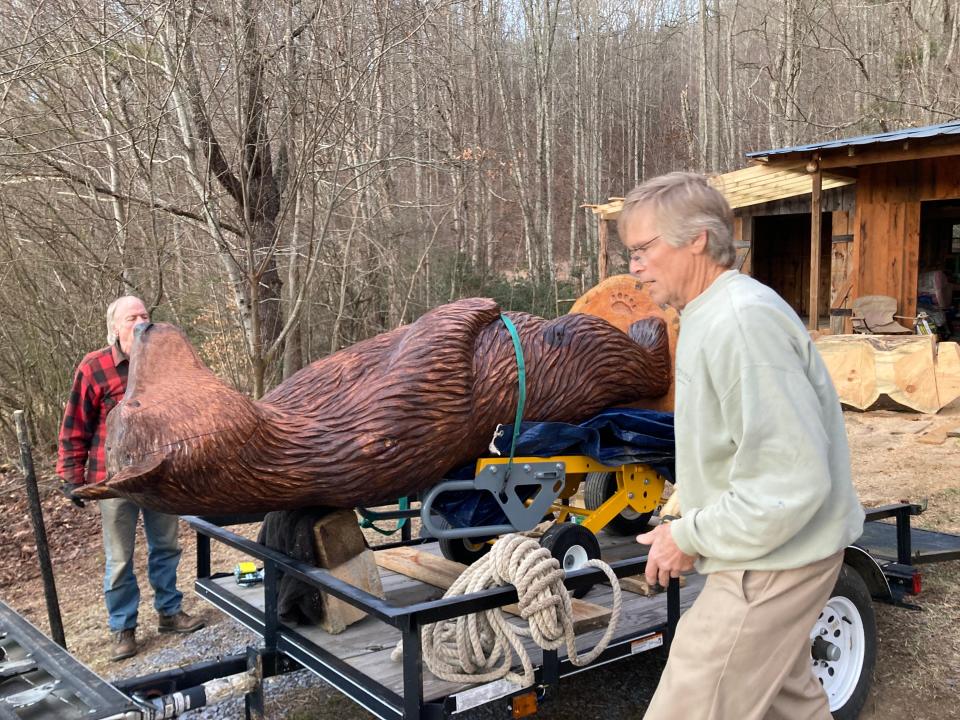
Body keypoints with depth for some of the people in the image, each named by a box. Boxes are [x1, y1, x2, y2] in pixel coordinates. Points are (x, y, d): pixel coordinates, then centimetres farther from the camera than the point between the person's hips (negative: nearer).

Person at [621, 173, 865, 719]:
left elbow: (792, 479, -28)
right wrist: (686, 521, 11)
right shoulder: (710, 315, 10)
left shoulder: (742, 320, -25)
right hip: (776, 555, 10)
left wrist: (690, 536, -18)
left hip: (769, 566, -10)